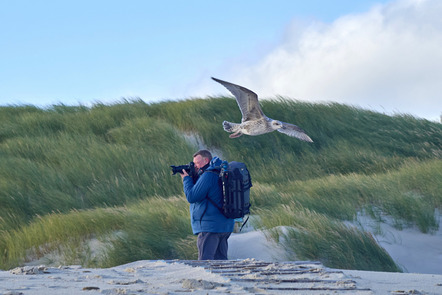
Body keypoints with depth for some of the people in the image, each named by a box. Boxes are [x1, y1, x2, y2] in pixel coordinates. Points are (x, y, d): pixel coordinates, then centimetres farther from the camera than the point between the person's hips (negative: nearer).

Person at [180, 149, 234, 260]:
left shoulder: (208, 175, -15)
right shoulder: (220, 173, 16)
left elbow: (191, 197, -15)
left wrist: (186, 179, -1)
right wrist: (193, 176, 10)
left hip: (210, 227, -10)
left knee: (205, 263, -11)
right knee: (221, 260, 11)